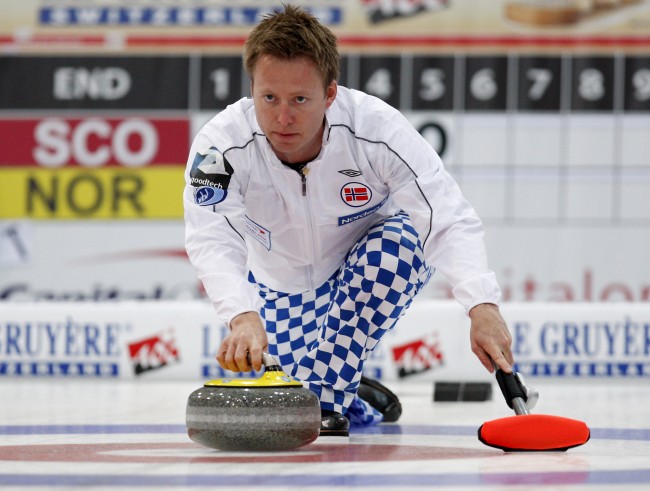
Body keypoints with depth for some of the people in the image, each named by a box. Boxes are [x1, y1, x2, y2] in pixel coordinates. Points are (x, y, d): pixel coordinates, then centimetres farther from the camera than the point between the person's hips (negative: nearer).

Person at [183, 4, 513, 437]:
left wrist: (482, 307, -53)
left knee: (398, 239, -35)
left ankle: (325, 392, -23)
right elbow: (212, 240, -43)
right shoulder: (222, 144, -31)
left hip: (375, 276, -1)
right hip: (281, 284, 2)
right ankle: (358, 403, 26)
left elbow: (451, 220, -36)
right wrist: (243, 317, -63)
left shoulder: (377, 129, -33)